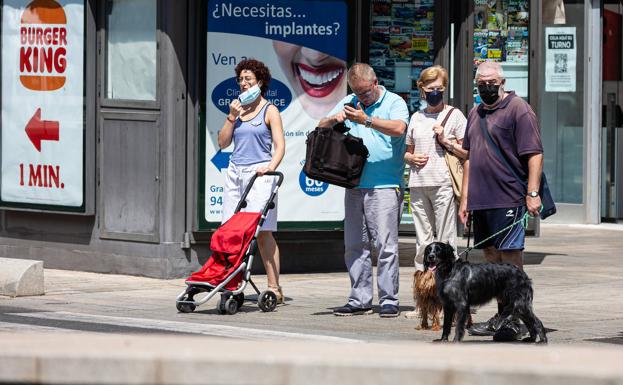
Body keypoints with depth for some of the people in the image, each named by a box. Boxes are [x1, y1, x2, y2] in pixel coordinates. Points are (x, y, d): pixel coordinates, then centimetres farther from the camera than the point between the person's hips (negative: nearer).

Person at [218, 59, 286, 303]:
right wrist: (232, 117, 0)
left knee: (262, 231, -10)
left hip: (258, 174, -5)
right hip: (235, 172, 6)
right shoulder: (237, 109, 16)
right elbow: (223, 143, 12)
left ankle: (274, 288, -10)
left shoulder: (269, 111, 2)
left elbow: (280, 145, -5)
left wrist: (271, 166, -23)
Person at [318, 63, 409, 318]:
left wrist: (366, 120, -25)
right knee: (354, 245, 7)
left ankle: (389, 300, -4)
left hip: (384, 186, -6)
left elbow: (398, 128, -19)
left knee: (386, 244, -7)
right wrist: (334, 119, -7)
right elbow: (321, 128, 15)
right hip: (354, 185, 6)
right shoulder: (348, 103, 16)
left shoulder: (394, 103, 0)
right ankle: (360, 300, 12)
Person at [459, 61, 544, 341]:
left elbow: (534, 155, -11)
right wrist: (465, 198, 20)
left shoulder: (518, 109, -5)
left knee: (510, 256, -8)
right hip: (480, 200, 8)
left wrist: (532, 193, -19)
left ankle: (515, 320, -6)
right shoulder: (475, 114, 19)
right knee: (492, 258, 11)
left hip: (508, 200, -8)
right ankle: (501, 316, 18)